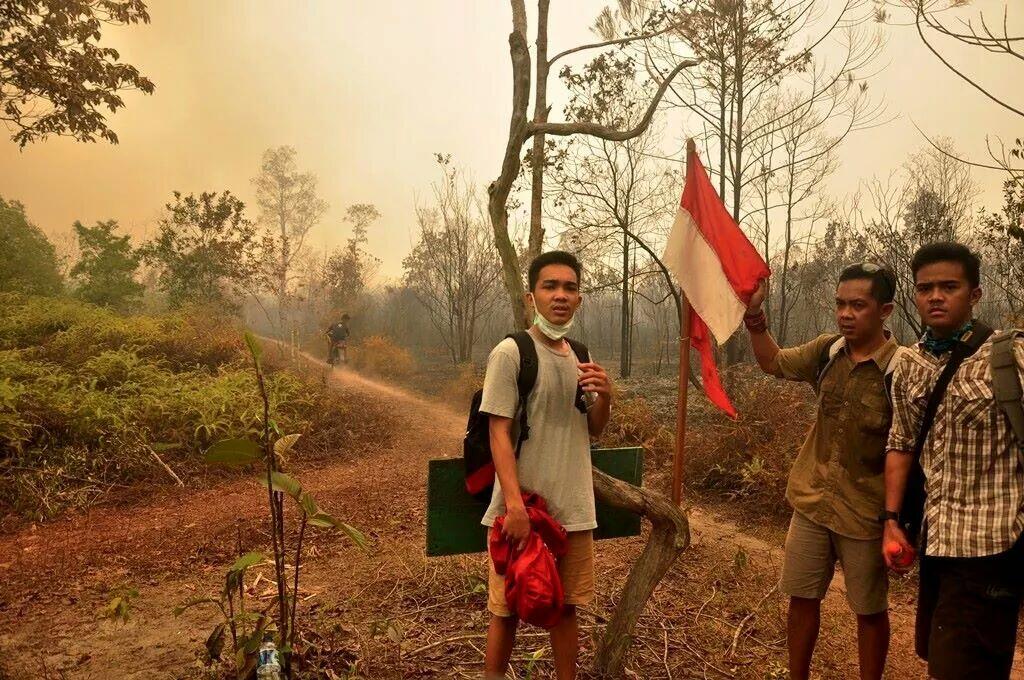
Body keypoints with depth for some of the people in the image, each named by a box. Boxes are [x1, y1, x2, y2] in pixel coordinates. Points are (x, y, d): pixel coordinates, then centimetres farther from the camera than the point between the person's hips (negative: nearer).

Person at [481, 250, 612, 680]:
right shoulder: (510, 353, -11)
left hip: (573, 509, 6)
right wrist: (515, 505, -22)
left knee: (567, 605, 16)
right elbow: (499, 434, -14)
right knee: (507, 609, 8)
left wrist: (605, 397, -7)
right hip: (522, 508, -6)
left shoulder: (580, 357, 8)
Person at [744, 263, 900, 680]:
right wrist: (754, 315, -1)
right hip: (811, 503, 5)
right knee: (801, 597, 16)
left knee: (869, 610, 15)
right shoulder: (827, 352, -3)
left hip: (864, 514, -5)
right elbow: (773, 363, 13)